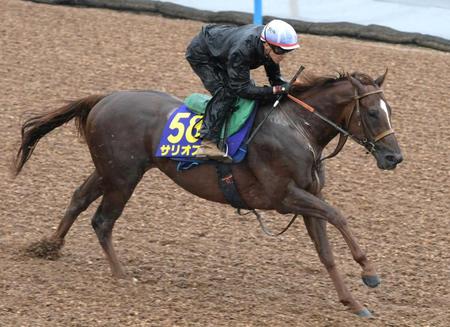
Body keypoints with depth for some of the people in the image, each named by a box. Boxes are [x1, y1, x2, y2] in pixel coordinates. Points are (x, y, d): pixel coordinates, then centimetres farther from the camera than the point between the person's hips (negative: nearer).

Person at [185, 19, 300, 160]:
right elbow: (242, 89, -39)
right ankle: (208, 143, -26)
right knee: (225, 93, -24)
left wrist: (288, 87, -25)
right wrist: (276, 90, -42)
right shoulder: (241, 50, -44)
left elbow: (275, 76, -7)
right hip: (200, 54, -8)